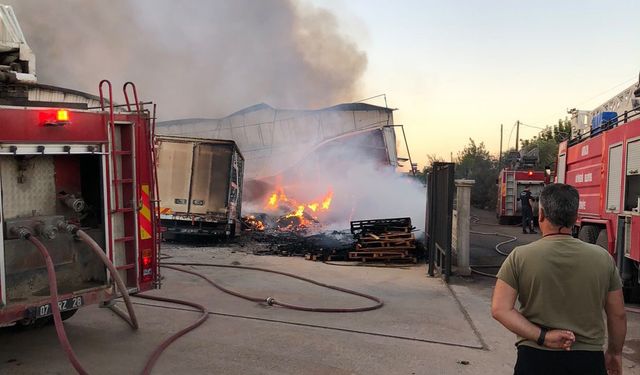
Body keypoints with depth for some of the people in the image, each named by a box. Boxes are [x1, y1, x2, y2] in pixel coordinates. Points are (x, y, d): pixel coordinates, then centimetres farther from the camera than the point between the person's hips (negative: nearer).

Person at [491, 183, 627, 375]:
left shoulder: (520, 257, -10)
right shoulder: (603, 258, -5)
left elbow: (500, 309, -15)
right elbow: (618, 314, 4)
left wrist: (542, 336, -14)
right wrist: (614, 352, 17)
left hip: (534, 359, -1)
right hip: (588, 359, 2)